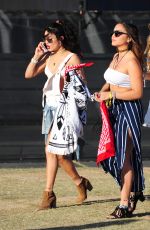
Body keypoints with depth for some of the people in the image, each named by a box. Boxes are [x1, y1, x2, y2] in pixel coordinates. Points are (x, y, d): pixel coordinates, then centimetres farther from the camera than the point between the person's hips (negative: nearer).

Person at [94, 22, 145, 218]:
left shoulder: (131, 60, -14)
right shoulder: (116, 57, 12)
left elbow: (137, 92, -19)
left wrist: (111, 95, -17)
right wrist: (102, 93, 4)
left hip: (129, 109, -9)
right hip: (115, 109, 9)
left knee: (124, 156, -7)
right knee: (111, 154, 11)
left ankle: (125, 205, -1)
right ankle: (133, 191, 28)